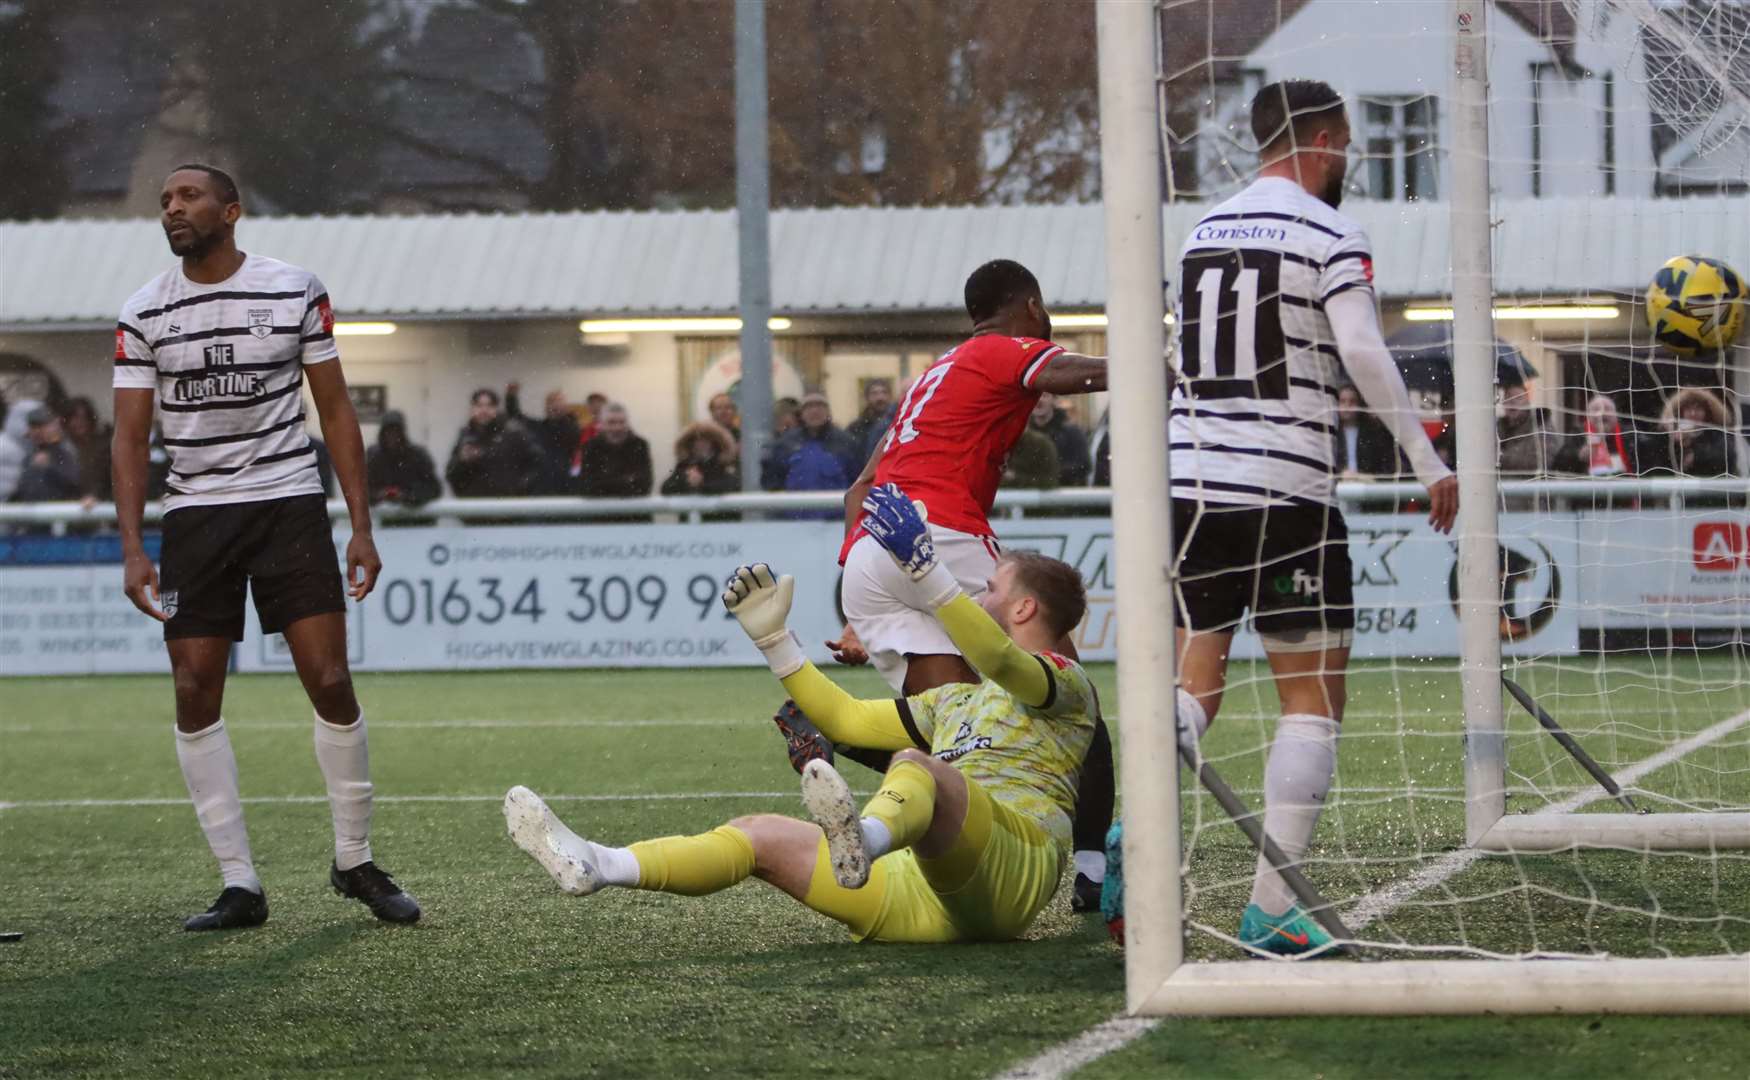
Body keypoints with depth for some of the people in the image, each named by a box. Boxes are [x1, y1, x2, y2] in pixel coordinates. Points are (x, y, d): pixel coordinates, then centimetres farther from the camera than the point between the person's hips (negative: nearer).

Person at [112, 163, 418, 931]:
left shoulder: (296, 292, 0)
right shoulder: (143, 314, 2)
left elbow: (336, 413, 4)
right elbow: (130, 437, 2)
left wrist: (361, 527, -2)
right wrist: (132, 549, -8)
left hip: (288, 502, -2)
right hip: (195, 514, 2)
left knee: (331, 685, -8)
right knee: (195, 696, -5)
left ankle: (355, 862, 9)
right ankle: (239, 885, 2)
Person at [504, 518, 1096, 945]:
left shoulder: (1064, 680, 13)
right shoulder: (954, 701, 39)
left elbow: (1000, 662, -11)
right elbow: (847, 718, 38)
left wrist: (922, 567, -23)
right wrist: (771, 635, 30)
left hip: (1010, 872, -8)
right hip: (925, 896, 8)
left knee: (917, 765, -36)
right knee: (766, 835, -5)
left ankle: (866, 839, -73)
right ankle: (597, 868, -24)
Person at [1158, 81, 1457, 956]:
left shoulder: (1202, 229, 14)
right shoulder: (1328, 235, -5)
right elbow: (1364, 355, -14)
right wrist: (1428, 462, -10)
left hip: (1192, 484, 6)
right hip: (1287, 491, -6)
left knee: (1194, 684, 9)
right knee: (1312, 701, 2)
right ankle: (1271, 907, -5)